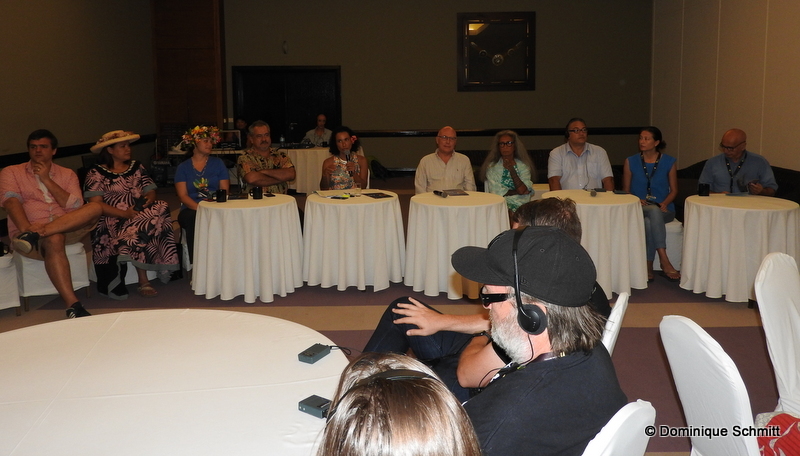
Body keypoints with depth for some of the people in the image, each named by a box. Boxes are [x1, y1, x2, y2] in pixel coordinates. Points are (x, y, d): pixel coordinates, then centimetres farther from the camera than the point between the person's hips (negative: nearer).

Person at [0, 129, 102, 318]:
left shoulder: (67, 174, 18)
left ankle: (35, 235, -38)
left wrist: (47, 180, -3)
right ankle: (73, 306, -45)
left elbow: (75, 206, 2)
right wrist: (25, 228, -26)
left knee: (95, 208, -25)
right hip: (28, 231, -3)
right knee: (54, 240, -38)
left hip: (67, 229, 3)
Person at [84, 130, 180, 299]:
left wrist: (149, 198, -14)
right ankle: (143, 281, -24)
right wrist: (124, 214, -21)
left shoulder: (137, 167, 17)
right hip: (113, 221, -4)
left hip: (140, 215, 5)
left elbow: (150, 191, 13)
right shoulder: (96, 173, 2)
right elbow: (95, 203, -9)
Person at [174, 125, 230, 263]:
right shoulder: (183, 167, 11)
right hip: (191, 209, 0)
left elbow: (225, 191, 6)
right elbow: (182, 196, 1)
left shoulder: (217, 163, 14)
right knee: (194, 218, -36)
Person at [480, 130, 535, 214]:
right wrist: (517, 191, 0)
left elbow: (523, 190, -3)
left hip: (520, 206, 1)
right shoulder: (492, 166, 9)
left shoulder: (523, 166, 12)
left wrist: (511, 170, -9)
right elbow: (496, 192, -2)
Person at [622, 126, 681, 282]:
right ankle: (664, 262, -38)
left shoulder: (669, 162, 6)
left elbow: (674, 190, 9)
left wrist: (665, 203, -11)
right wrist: (636, 201, -10)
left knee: (649, 222, -37)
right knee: (654, 211, -37)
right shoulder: (631, 162, 8)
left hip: (664, 209, 0)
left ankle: (649, 266, -29)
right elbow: (625, 190, 10)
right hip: (638, 208, 0)